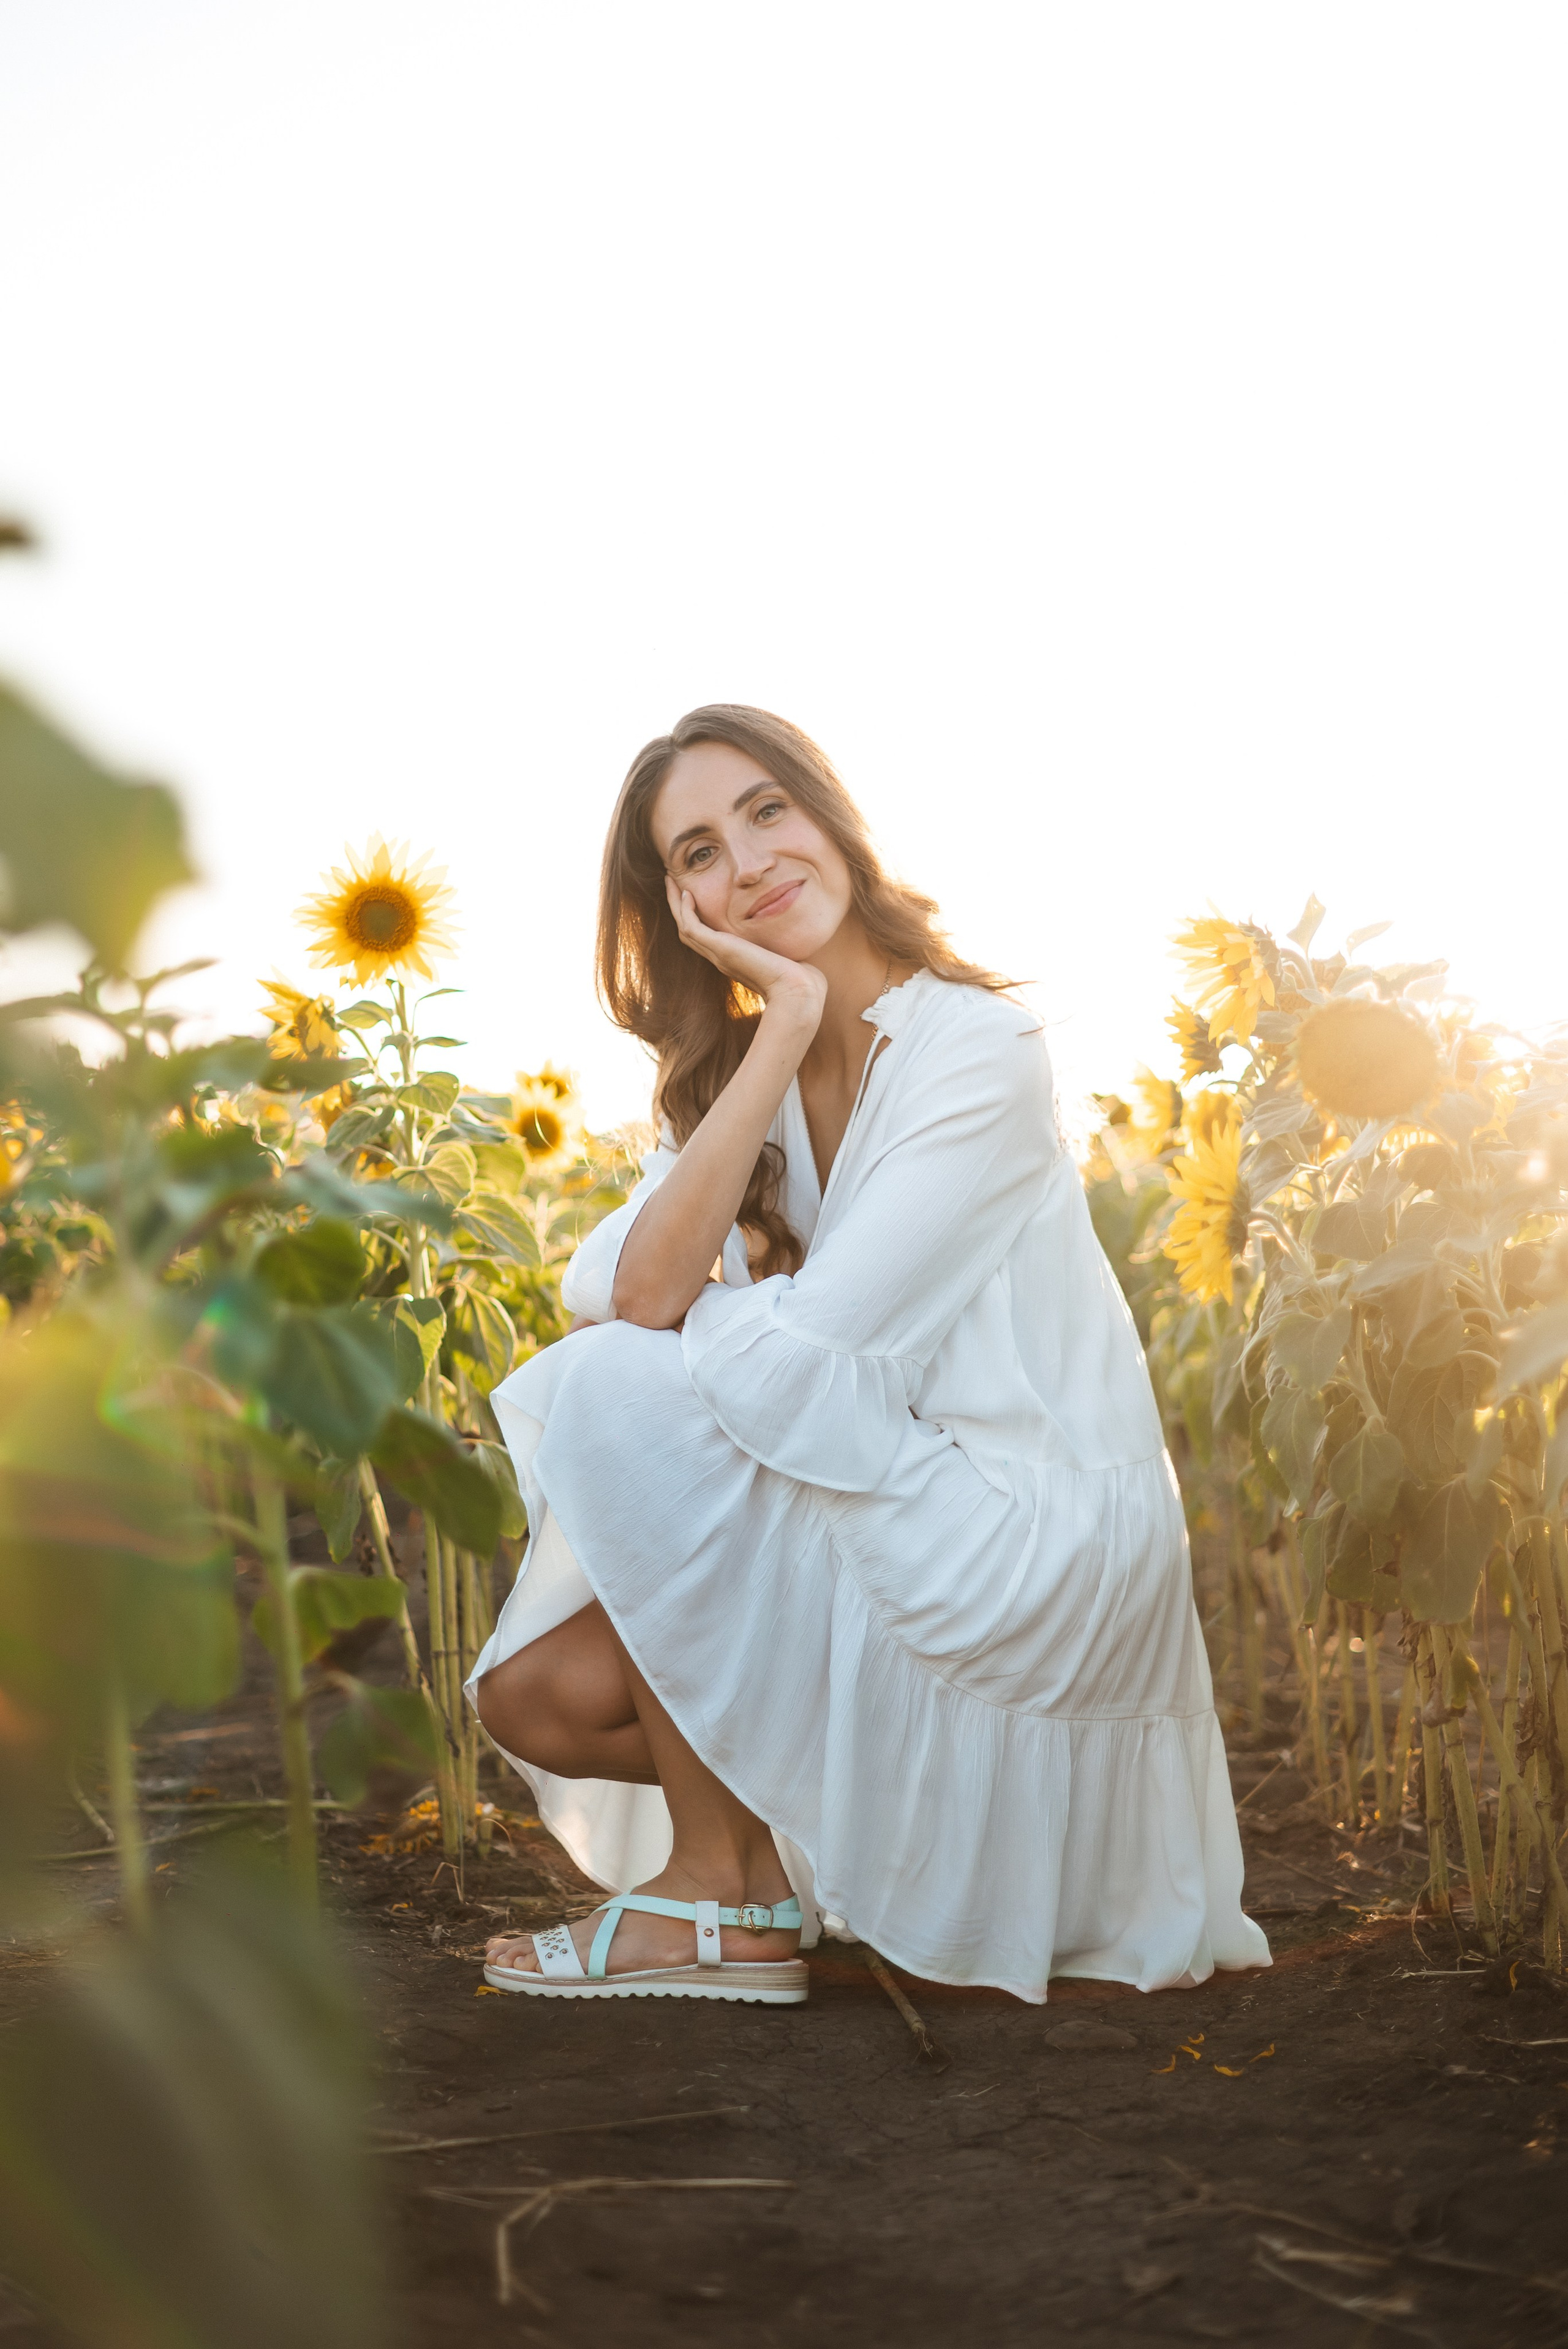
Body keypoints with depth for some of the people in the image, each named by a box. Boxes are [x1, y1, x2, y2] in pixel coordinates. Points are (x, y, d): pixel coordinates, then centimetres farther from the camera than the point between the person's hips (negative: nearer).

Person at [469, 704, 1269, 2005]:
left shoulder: (978, 1049, -15)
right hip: (878, 1541, 7)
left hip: (1030, 1545, -7)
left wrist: (664, 1328, -3)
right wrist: (781, 1035, -18)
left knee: (620, 1398, -19)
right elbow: (624, 1291, -13)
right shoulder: (728, 1074, 7)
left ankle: (726, 1904, -8)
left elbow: (820, 1346, -21)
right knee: (536, 1693, -4)